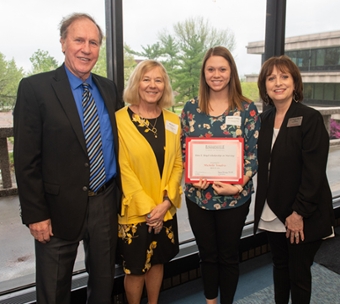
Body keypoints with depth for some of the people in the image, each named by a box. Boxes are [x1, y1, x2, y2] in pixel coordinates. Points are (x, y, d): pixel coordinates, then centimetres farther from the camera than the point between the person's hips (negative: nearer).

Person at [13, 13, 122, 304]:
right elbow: (26, 160, -11)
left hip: (107, 202, 4)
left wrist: (121, 192, 8)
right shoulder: (35, 87, -9)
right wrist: (35, 214, -12)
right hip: (61, 207, -4)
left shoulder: (108, 88, 6)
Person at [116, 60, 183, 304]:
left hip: (165, 209, 4)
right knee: (135, 268, 11)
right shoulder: (120, 119, -11)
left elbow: (178, 164, 3)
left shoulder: (173, 121, 3)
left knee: (158, 261, 19)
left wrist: (166, 202, -9)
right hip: (134, 210, -4)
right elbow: (123, 169, -13)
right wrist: (147, 207, -15)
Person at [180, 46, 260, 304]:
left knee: (229, 256, 15)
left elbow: (253, 154, -5)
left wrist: (237, 186, -17)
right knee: (207, 254, 17)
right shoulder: (191, 108, 1)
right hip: (198, 195, 2)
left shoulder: (247, 109, -4)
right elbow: (183, 150, 4)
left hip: (235, 196, -2)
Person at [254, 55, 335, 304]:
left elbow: (314, 172, -17)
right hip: (272, 214, 5)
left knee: (299, 274, 10)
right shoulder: (265, 119, 5)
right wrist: (263, 204, 3)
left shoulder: (310, 118, -13)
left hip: (303, 216, -5)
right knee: (280, 267, 20)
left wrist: (299, 213, -17)